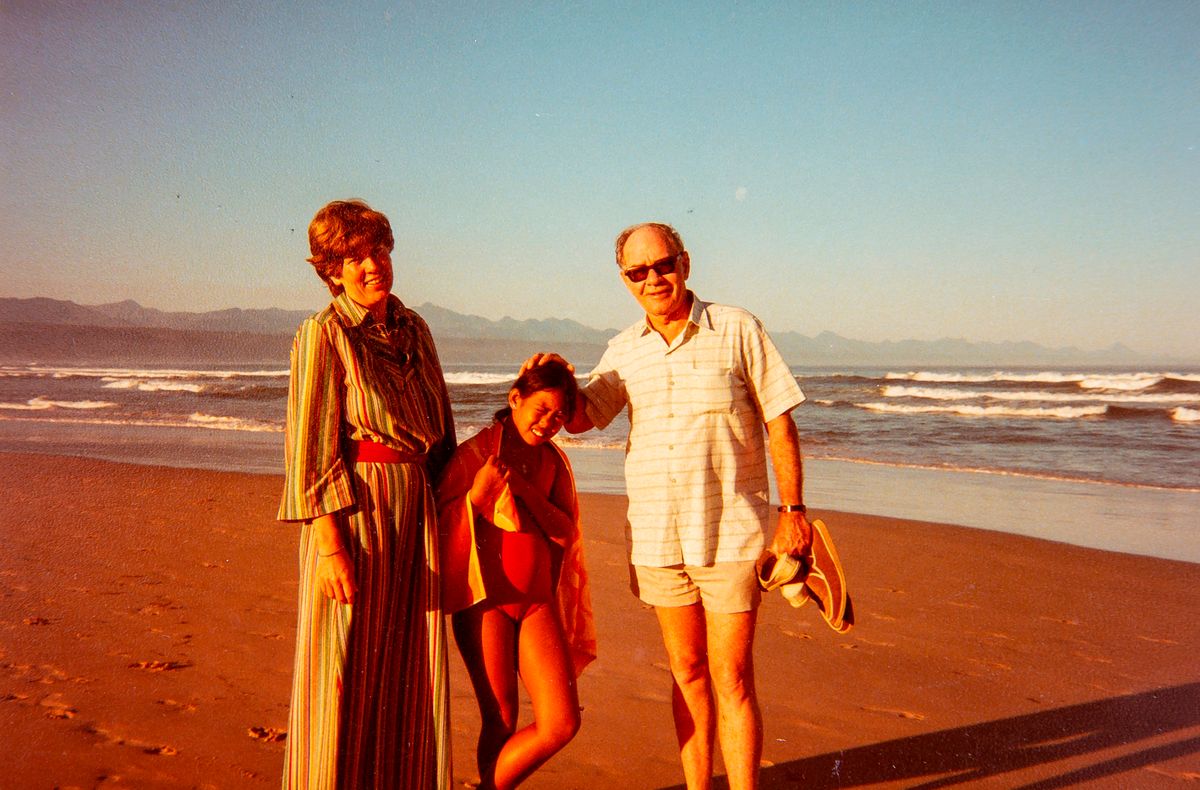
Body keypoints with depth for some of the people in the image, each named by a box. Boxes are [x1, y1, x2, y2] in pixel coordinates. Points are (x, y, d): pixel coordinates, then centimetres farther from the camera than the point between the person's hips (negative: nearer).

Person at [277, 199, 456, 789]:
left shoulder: (412, 328, 11)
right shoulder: (323, 334, -8)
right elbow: (309, 447, -12)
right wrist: (330, 544, -18)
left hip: (414, 511, 6)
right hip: (353, 512, -6)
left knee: (404, 670, 12)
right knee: (346, 670, 2)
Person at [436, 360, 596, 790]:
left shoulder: (552, 461, 11)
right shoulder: (475, 452, -5)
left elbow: (565, 531, 2)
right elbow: (440, 525, -7)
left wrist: (527, 491, -13)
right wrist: (478, 493, -23)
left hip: (537, 598, 5)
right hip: (485, 597, -4)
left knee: (562, 722, -3)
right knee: (502, 722, -2)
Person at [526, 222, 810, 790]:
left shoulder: (736, 329, -3)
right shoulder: (624, 350, 9)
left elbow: (779, 422, -3)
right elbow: (581, 417, 9)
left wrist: (793, 509, -6)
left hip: (731, 534, -4)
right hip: (656, 536, 4)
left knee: (731, 678, -3)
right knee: (687, 671, 13)